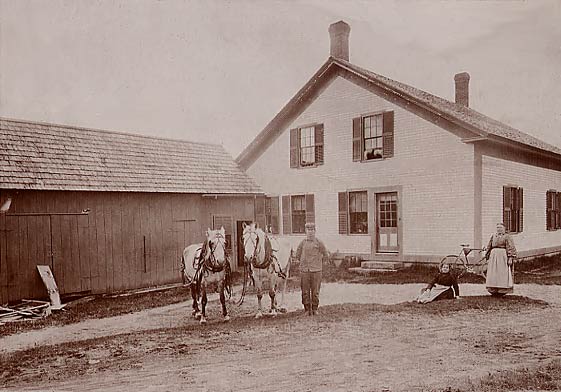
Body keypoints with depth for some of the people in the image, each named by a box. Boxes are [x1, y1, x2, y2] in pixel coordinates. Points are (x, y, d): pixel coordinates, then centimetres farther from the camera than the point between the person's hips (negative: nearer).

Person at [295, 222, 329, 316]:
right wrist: (303, 262, 12)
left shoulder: (319, 243, 2)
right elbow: (297, 255, 18)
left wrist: (318, 261, 10)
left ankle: (315, 309, 15)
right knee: (305, 291, 3)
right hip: (304, 270, 1)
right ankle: (307, 309, 12)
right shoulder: (302, 243, 6)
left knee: (315, 291, 3)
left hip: (316, 270, -1)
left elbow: (326, 256, 11)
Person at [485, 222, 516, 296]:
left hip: (503, 256, -5)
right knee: (493, 274, 3)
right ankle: (493, 289, 7)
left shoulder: (507, 236, 0)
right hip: (493, 256, 5)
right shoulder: (493, 236, 16)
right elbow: (489, 247, 19)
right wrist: (487, 258, 15)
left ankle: (502, 290, 1)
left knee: (503, 273, -4)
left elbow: (510, 248, -8)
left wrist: (510, 258, -17)